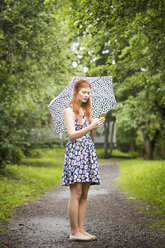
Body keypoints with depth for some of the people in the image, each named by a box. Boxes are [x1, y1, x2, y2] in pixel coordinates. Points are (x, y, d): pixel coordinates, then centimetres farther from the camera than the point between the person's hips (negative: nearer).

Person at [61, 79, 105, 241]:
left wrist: (97, 126, 1)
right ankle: (74, 232, -6)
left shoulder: (86, 111, 21)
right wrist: (91, 126, -20)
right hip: (75, 152, -8)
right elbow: (72, 134, -12)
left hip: (88, 152, 8)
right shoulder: (69, 111, -2)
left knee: (84, 195, 5)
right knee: (76, 194, -10)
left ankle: (81, 229, 8)